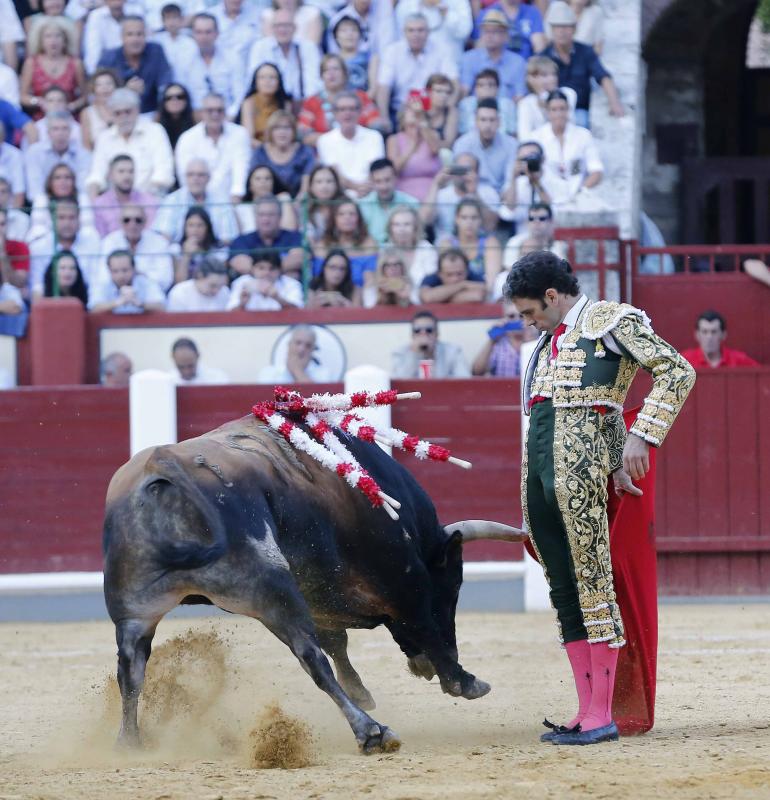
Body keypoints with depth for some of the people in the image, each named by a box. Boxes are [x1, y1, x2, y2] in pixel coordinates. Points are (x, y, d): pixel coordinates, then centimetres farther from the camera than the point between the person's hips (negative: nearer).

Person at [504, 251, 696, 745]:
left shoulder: (611, 320, 1)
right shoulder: (551, 341, 25)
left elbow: (677, 371, -6)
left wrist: (642, 437, -13)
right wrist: (613, 464, 11)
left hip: (580, 465, -9)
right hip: (538, 470, 9)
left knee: (593, 587, -8)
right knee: (565, 593, 7)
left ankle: (602, 716, -8)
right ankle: (586, 713, 11)